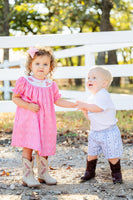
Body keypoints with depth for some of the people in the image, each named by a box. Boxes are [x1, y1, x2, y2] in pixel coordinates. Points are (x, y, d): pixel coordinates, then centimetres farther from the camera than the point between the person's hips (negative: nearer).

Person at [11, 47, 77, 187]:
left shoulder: (51, 85, 6)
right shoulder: (24, 82, -7)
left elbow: (57, 101, 14)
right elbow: (15, 98, -4)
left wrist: (74, 104, 6)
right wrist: (28, 106, -18)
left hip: (45, 122, 4)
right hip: (28, 121, -4)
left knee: (44, 147, 11)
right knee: (28, 147, -4)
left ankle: (43, 174, 26)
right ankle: (27, 176, 7)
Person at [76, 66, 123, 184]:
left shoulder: (104, 95, -16)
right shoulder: (92, 97, 12)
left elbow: (97, 108, -30)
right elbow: (89, 116, 16)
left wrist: (85, 105, -19)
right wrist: (84, 110, -3)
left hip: (108, 131, -8)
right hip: (95, 132, 8)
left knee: (112, 155, 1)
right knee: (92, 153, 11)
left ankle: (117, 174, 16)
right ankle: (90, 172, 26)